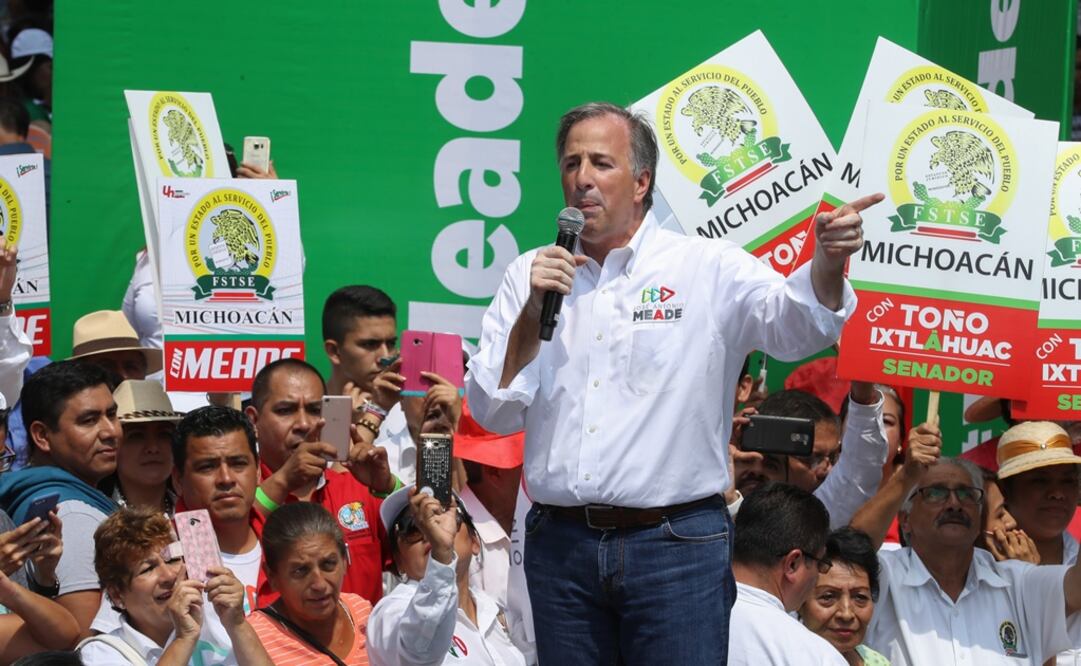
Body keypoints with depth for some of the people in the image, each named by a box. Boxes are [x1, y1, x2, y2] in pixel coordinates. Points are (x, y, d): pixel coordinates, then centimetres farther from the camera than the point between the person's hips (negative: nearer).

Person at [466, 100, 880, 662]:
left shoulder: (708, 270, 2)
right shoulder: (529, 276, 11)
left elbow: (798, 323, -15)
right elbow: (493, 414, 6)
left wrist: (828, 260, -37)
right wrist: (533, 312, -8)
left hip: (676, 544, -3)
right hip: (560, 543, 3)